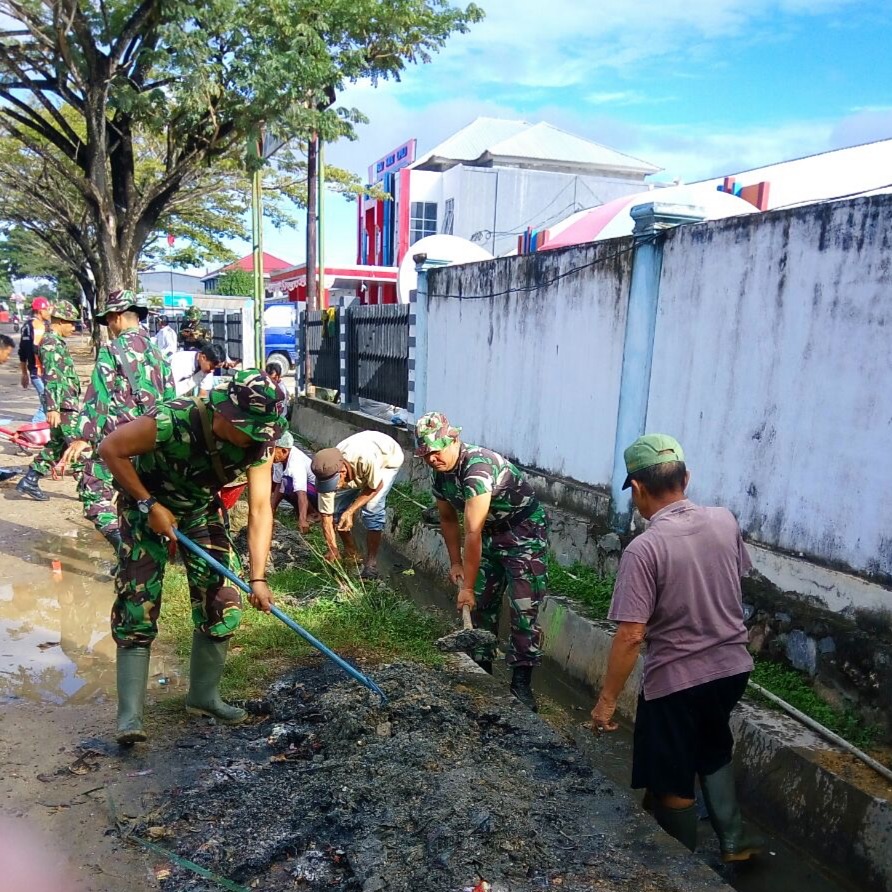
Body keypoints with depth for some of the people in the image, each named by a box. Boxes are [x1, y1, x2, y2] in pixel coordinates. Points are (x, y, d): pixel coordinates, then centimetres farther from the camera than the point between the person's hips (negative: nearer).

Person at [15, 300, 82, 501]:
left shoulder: (56, 342, 17)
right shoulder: (51, 343, -13)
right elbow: (52, 378, -21)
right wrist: (52, 408, -25)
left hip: (67, 404, 10)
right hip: (63, 405, -10)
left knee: (56, 445, 15)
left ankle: (29, 481, 19)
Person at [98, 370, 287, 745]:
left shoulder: (258, 441, -24)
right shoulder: (174, 420, -36)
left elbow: (260, 509, -25)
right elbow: (110, 448, -24)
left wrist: (258, 577, -32)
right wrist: (149, 505, -25)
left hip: (200, 507, 4)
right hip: (147, 502, -4)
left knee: (223, 604, 1)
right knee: (138, 605, -9)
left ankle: (203, 696, 19)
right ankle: (130, 714, 0)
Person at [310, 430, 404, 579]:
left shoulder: (365, 459, -46)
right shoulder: (325, 475, -30)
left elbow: (375, 487, -25)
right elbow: (326, 517, -23)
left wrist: (350, 511, -29)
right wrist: (333, 551, -26)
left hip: (388, 458, -4)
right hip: (356, 471, 4)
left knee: (372, 508, -22)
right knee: (337, 507, -7)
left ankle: (371, 562, -8)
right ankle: (351, 555, 15)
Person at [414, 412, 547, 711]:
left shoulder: (478, 467, -33)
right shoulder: (439, 473, -5)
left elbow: (472, 533, -32)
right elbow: (448, 519, 11)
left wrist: (468, 586, -29)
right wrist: (455, 563, 9)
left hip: (525, 529, -8)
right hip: (490, 531, 8)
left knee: (524, 608, -12)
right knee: (482, 603, 10)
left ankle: (521, 682, -5)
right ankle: (481, 668, 25)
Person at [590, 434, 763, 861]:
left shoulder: (643, 549, -25)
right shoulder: (725, 521, -7)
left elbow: (631, 635, -24)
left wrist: (607, 700, -13)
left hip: (676, 680, -6)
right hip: (733, 667, 6)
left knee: (672, 782, 16)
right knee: (713, 748, 34)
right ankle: (733, 838, 39)